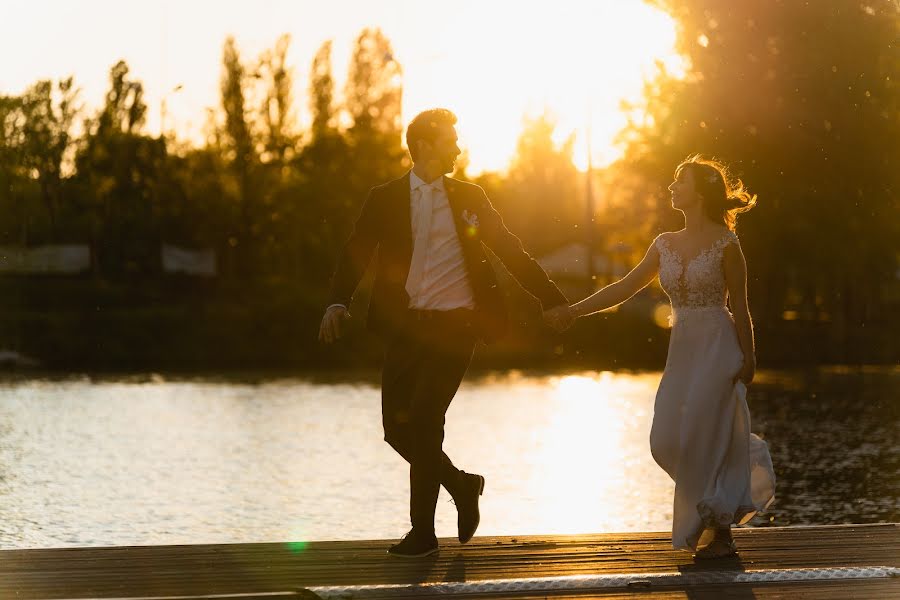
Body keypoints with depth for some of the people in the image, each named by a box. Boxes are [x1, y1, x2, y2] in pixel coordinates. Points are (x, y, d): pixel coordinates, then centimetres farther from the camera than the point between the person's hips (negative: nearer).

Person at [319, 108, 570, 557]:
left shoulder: (469, 197, 11)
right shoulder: (385, 199, 7)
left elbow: (510, 252, 14)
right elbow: (356, 253, -2)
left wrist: (553, 300, 10)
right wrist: (338, 303, -19)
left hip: (454, 324, -1)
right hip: (405, 326, 2)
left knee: (424, 418, -13)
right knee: (396, 426, -2)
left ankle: (422, 531, 0)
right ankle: (460, 485, 23)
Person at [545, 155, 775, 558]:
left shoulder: (725, 244, -7)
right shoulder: (666, 244, 10)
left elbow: (739, 306, -5)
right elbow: (625, 287, 11)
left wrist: (747, 361, -5)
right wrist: (572, 311, 6)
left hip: (718, 348, -6)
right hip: (682, 351, 6)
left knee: (704, 438, -7)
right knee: (667, 443, -2)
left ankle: (721, 534, 4)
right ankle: (747, 459, 21)